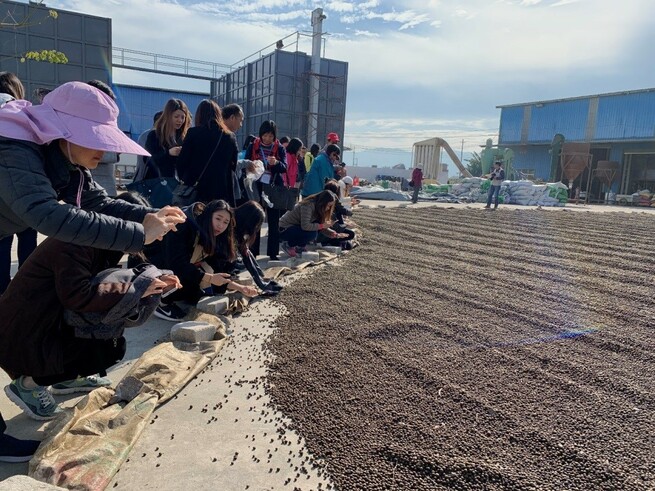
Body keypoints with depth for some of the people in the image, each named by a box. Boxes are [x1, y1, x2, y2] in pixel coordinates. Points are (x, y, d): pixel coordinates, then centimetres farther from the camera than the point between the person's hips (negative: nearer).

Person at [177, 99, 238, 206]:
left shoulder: (193, 133, -3)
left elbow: (182, 161, -1)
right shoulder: (230, 137, 4)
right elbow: (234, 165, 10)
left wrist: (184, 178, 16)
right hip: (223, 189, 2)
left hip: (198, 189, -2)